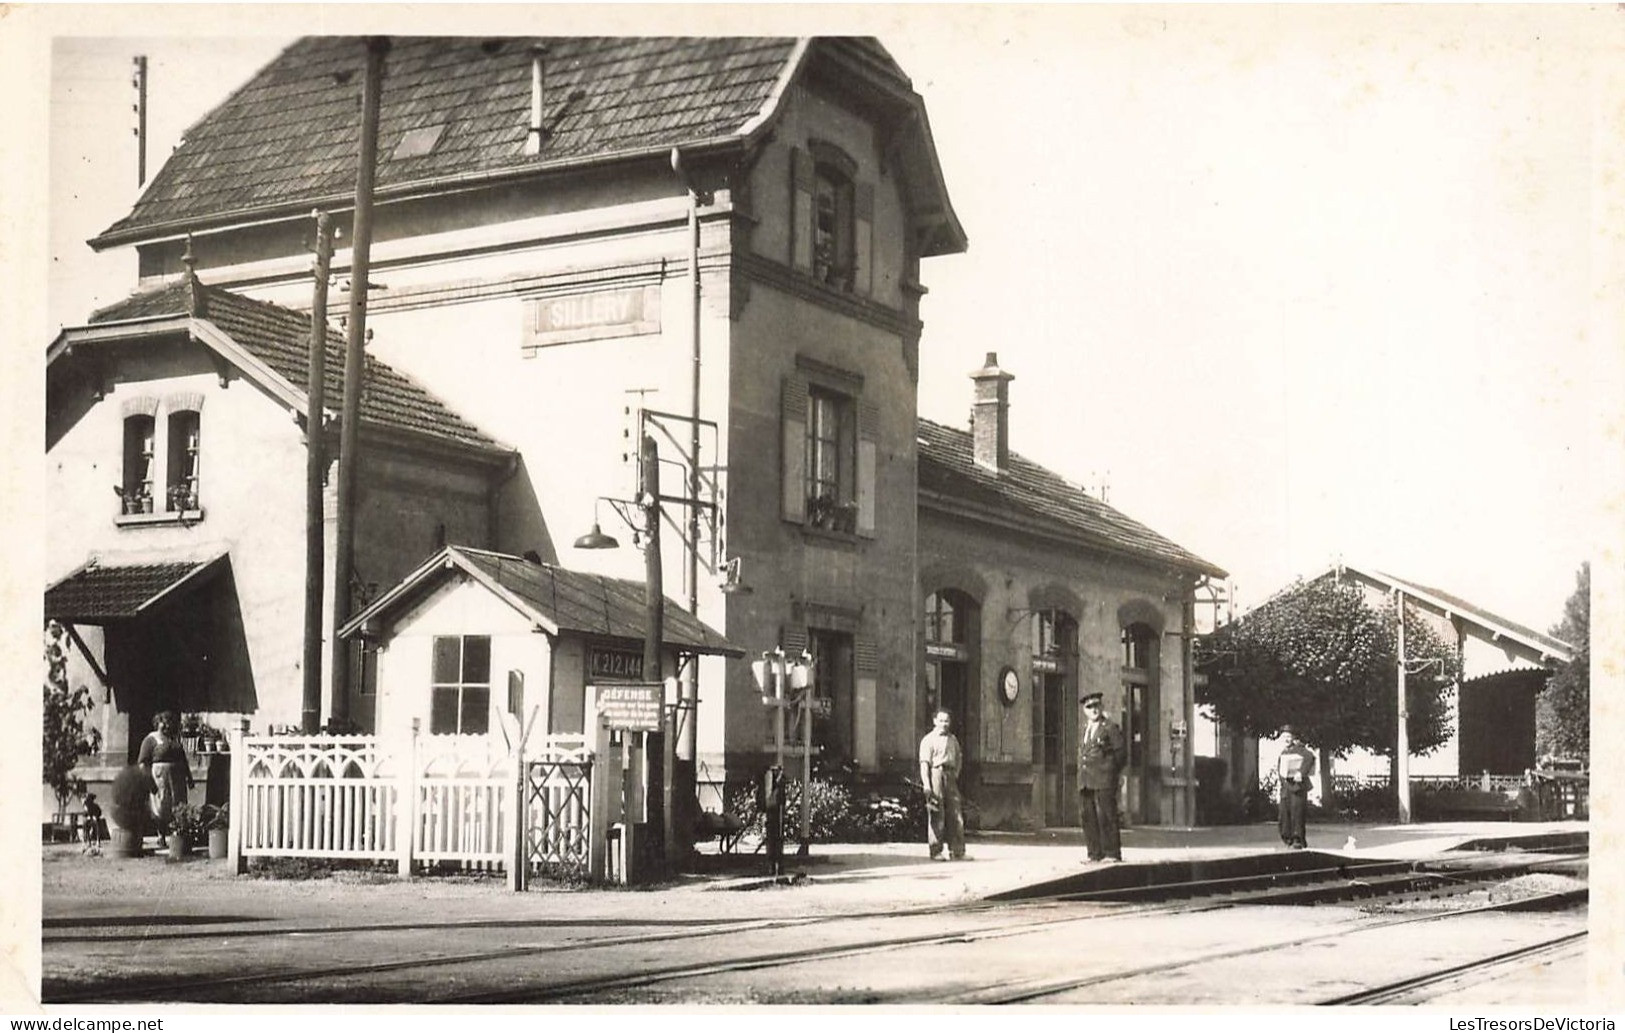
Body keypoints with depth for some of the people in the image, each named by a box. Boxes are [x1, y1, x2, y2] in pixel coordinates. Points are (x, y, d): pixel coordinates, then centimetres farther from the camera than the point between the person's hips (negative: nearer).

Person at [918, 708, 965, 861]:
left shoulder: (952, 739, 17)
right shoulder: (929, 739, -2)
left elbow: (959, 757, 30)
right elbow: (924, 763, -8)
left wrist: (956, 773, 14)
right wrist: (926, 785, -17)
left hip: (950, 777, 6)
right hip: (935, 775, -6)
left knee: (955, 814, 4)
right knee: (936, 815, -3)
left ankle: (957, 851, 9)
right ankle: (935, 852, 3)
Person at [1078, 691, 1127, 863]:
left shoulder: (1110, 728, -2)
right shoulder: (1083, 731, 18)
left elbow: (1121, 752, -1)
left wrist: (1110, 771, 0)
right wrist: (1081, 774, 15)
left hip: (1103, 780, -7)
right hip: (1085, 782, 7)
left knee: (1105, 816, -9)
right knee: (1087, 817, 5)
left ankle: (1112, 854, -4)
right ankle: (1095, 854, 11)